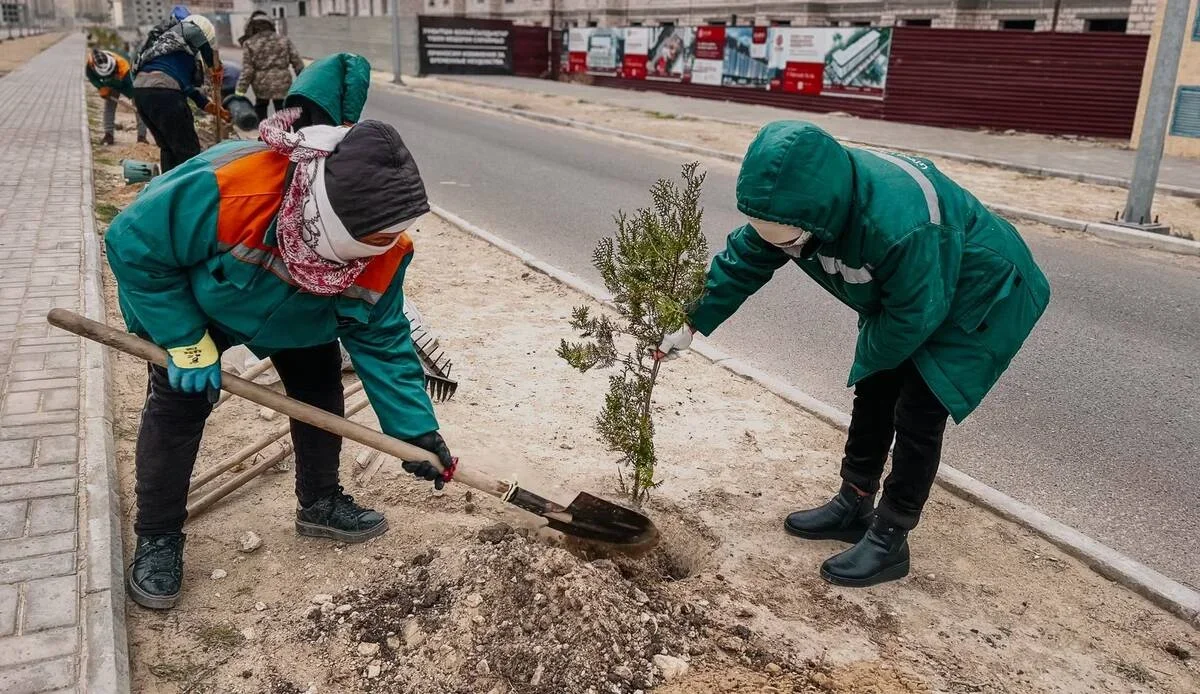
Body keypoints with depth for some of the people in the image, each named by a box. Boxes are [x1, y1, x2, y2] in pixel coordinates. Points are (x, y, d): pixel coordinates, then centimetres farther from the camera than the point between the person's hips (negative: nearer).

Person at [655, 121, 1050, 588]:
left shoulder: (900, 223, -44)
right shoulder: (804, 199, -21)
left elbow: (912, 318, -30)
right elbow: (741, 263, -8)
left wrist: (868, 352, -11)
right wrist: (691, 327, -6)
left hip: (978, 300, -7)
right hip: (905, 293, 7)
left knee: (918, 413, -9)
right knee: (873, 394, 11)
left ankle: (889, 541, 5)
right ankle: (852, 507, 27)